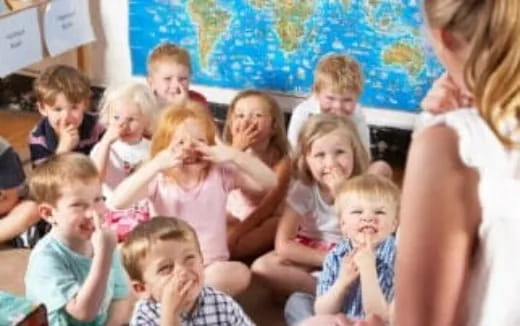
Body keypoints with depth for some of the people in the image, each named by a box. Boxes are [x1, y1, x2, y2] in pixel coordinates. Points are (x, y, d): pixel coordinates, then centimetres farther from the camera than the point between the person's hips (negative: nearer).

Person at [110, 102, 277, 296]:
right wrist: (155, 165, -33)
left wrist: (235, 156, -25)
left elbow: (270, 183, -11)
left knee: (239, 273, -33)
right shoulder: (157, 178, -5)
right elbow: (117, 202, -23)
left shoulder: (220, 173, -2)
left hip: (211, 266, 1)